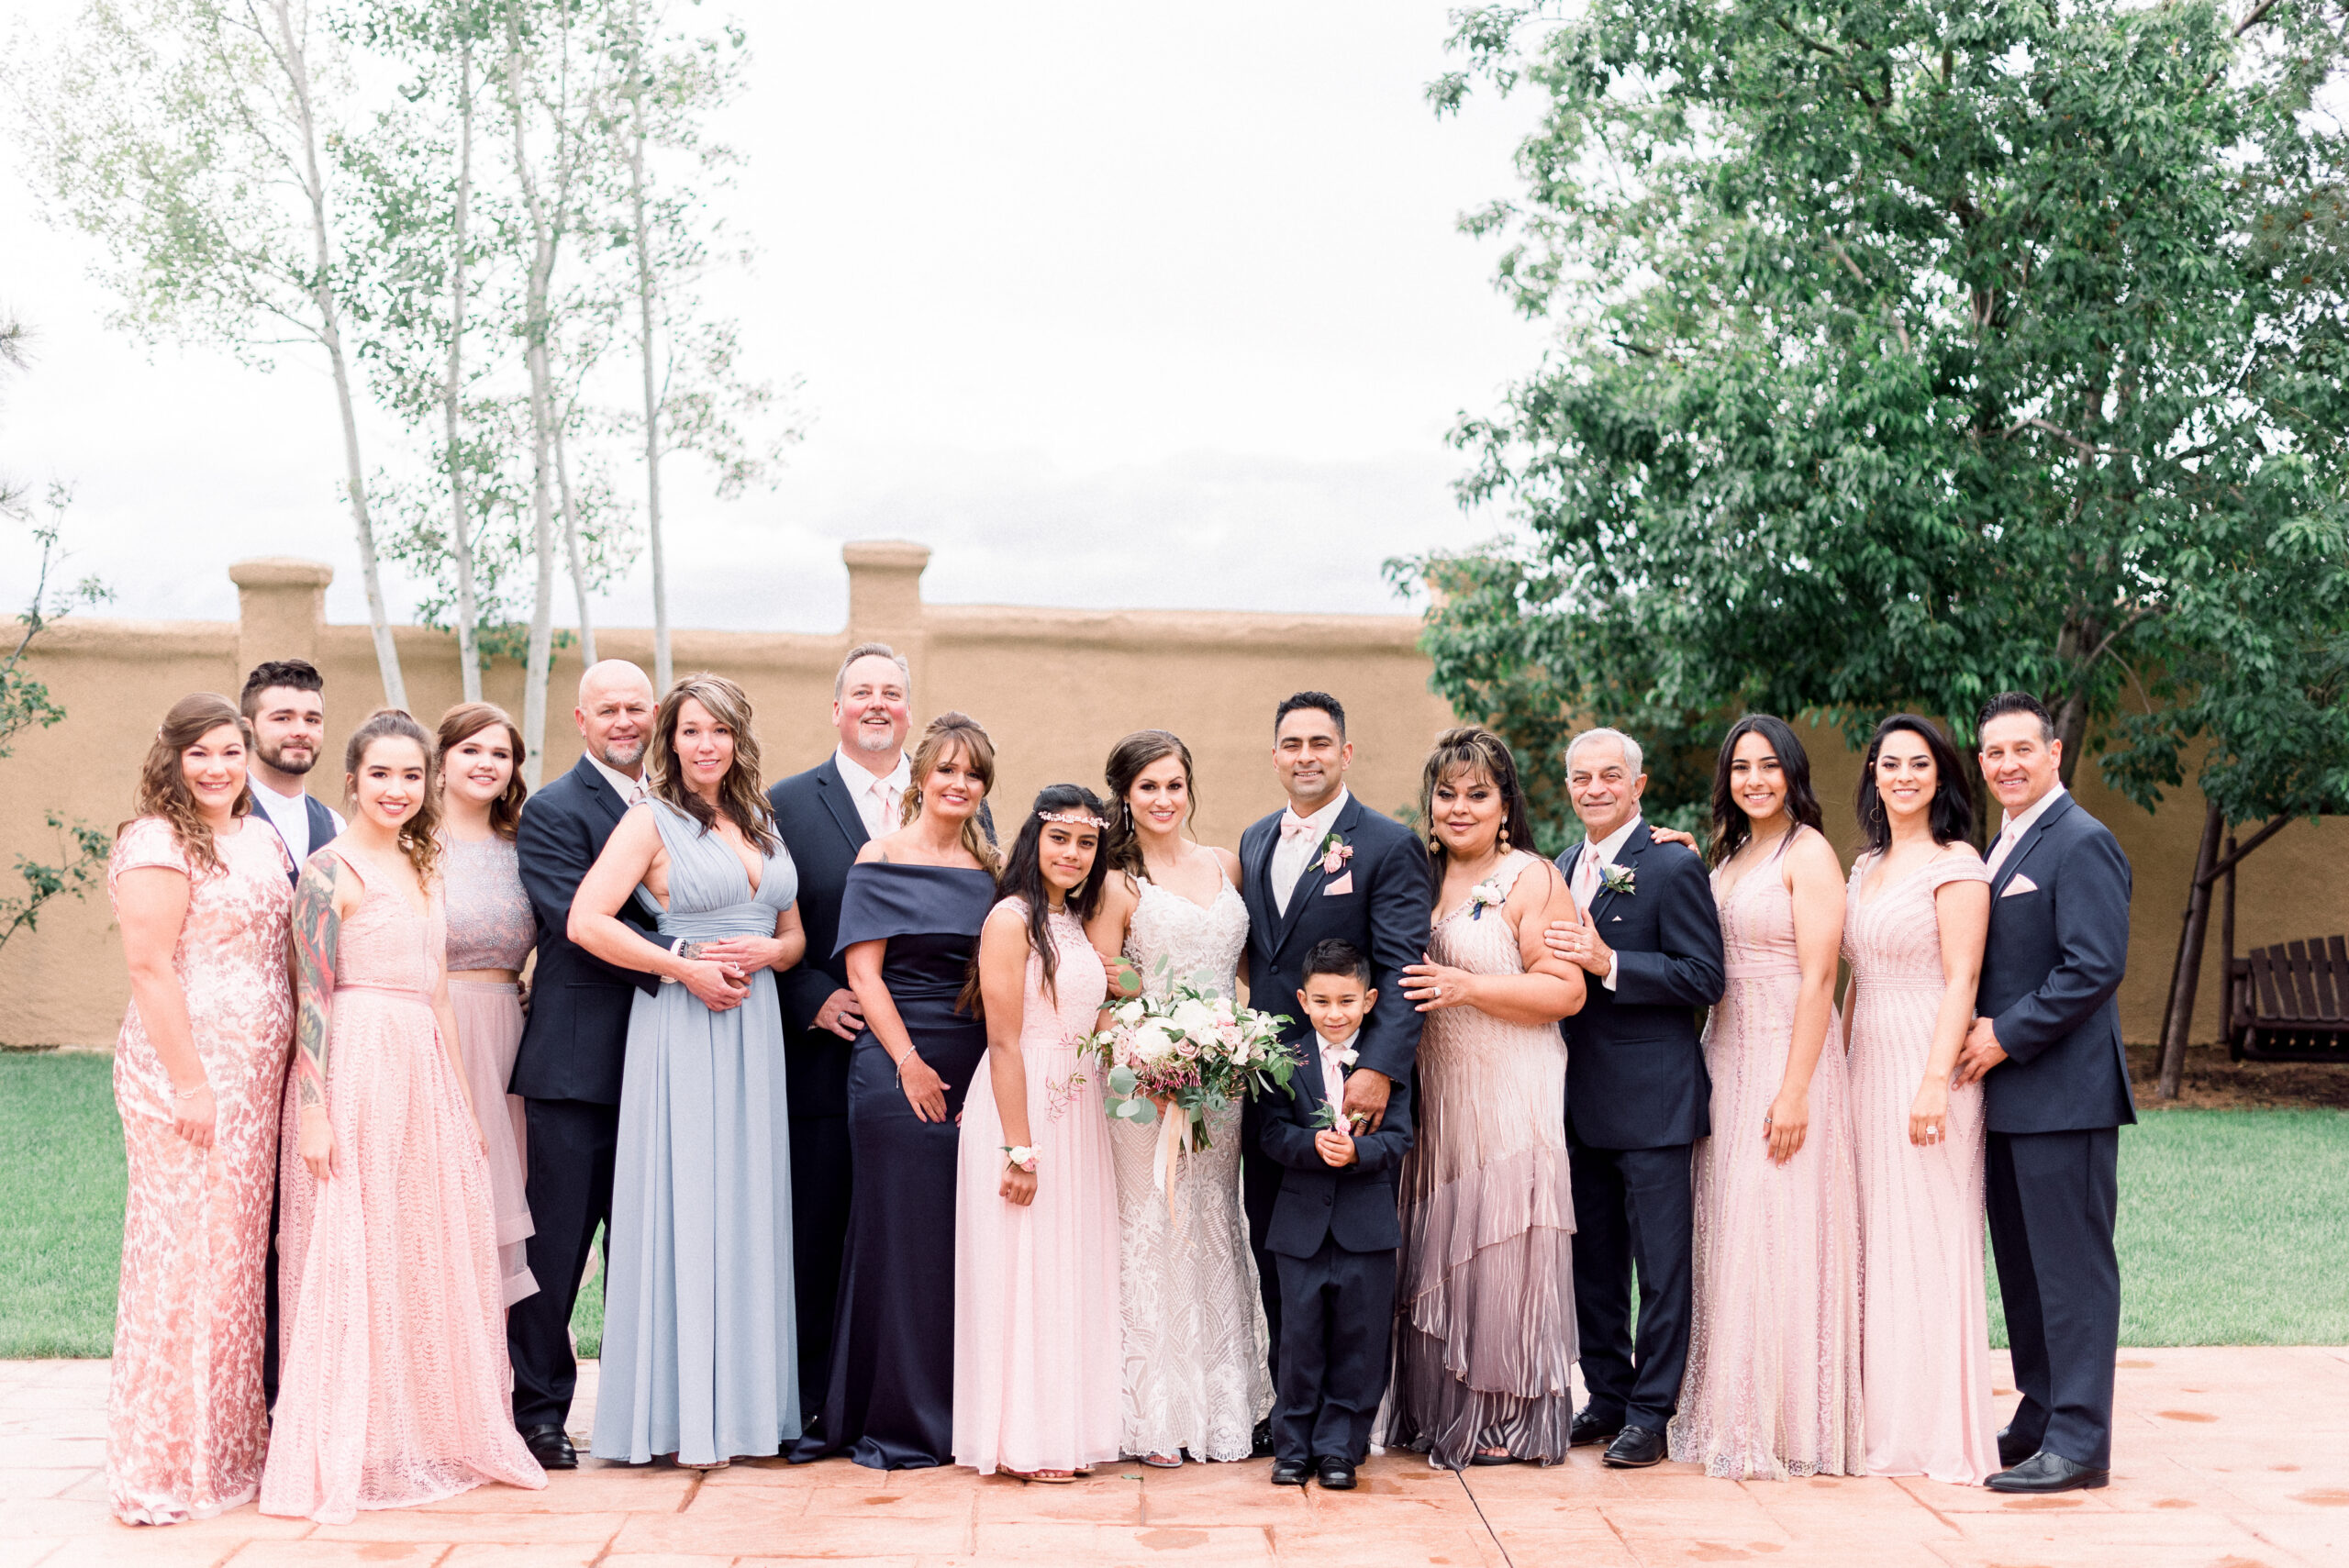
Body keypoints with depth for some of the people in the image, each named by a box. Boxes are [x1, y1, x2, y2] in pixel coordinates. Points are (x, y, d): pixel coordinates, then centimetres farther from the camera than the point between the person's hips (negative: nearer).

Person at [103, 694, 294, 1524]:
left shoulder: (261, 840, 15)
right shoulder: (158, 842, -9)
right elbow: (149, 967, -14)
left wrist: (289, 1067, 14)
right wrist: (189, 1083, -18)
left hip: (257, 1073, 8)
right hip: (187, 1070, -8)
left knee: (240, 1246, 11)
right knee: (185, 1247, -4)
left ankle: (231, 1447, 20)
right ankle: (166, 1465, 4)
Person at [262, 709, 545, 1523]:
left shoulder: (421, 868, 17)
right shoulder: (332, 868, -6)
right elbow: (312, 996, -11)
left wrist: (462, 1100, 17)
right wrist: (313, 1109, -18)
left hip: (425, 1075, 8)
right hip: (356, 1071, -8)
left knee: (430, 1257, 10)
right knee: (352, 1254, -3)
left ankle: (430, 1438, 20)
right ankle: (346, 1455, 5)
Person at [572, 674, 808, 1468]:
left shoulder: (760, 824, 16)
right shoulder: (651, 821, -2)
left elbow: (796, 934, 19)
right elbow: (586, 921, -12)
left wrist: (764, 952, -4)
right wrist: (684, 967, -13)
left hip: (754, 1027, 6)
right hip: (679, 1029, -6)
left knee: (748, 1206, 6)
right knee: (683, 1206, -5)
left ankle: (744, 1398, 14)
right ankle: (682, 1412, 0)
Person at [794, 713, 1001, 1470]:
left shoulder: (989, 869, 12)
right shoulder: (881, 858, -1)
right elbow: (864, 968, -6)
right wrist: (910, 1061, -13)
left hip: (976, 1071, 4)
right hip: (897, 1062, -4)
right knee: (902, 1229, -1)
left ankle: (959, 1413, 16)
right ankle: (899, 1419, 8)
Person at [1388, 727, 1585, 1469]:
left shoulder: (1532, 880, -5)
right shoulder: (1421, 876, 13)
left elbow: (1566, 991, -12)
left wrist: (1468, 988, -19)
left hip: (1509, 1094, -6)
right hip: (1435, 1091, 6)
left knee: (1500, 1246, -3)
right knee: (1439, 1247, 8)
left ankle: (1509, 1422, 7)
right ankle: (1442, 1412, 18)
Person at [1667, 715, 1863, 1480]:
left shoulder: (1809, 853, -9)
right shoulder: (1730, 854, 15)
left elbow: (1818, 978, -15)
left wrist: (1795, 1090, -21)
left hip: (1788, 1053, -8)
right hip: (1726, 1055, 8)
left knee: (1779, 1235, -6)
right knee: (1731, 1236, 9)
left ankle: (1789, 1426, 2)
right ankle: (1735, 1414, 17)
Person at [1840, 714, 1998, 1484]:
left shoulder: (1956, 865, -7)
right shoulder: (1866, 866, 16)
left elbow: (1961, 981, -13)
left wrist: (1936, 1081, -20)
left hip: (1927, 1064, -7)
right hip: (1868, 1069, 8)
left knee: (1929, 1239, -4)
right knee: (1872, 1240, 8)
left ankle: (1941, 1430, 3)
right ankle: (1884, 1419, 15)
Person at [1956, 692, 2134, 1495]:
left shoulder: (2081, 843, -12)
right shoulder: (2004, 845, 17)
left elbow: (2096, 968, -20)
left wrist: (2007, 1036, -16)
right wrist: (1982, 1031, 6)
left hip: (2063, 1093, -9)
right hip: (2011, 1094, 9)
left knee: (2072, 1268, -5)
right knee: (2022, 1268, 15)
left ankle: (2079, 1444, 0)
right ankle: (2040, 1420, 24)